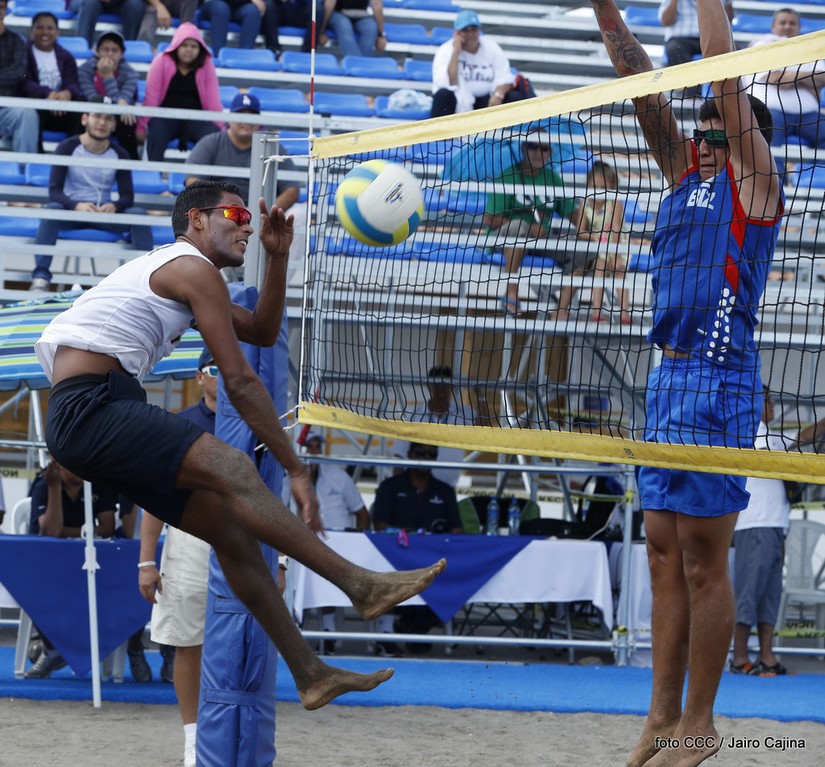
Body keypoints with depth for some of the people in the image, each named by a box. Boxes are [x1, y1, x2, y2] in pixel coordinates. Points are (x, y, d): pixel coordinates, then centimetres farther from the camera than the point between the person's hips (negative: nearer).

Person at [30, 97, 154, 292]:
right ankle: (41, 276, -41)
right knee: (52, 209, -35)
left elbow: (128, 196, -2)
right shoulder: (67, 148, -6)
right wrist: (77, 206, -35)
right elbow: (54, 191, -13)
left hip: (104, 215, 2)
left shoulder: (120, 155, 1)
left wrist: (114, 206, -27)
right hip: (71, 210, -2)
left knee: (139, 214, -25)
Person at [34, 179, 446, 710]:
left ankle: (310, 673, 4)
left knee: (229, 524, 5)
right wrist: (296, 469, -4)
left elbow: (262, 332, 34)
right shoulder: (195, 268, -2)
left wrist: (277, 257, 21)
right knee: (232, 470, -26)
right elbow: (240, 382, -6)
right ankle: (363, 585, -36)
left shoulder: (171, 272, 29)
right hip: (91, 404, -10)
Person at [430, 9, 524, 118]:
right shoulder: (445, 51, -8)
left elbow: (504, 79, -9)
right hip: (458, 102, -3)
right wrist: (455, 52, -24)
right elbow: (449, 85, -23)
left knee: (515, 96, -21)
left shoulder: (491, 47, 0)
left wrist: (498, 95, -30)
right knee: (443, 95, -34)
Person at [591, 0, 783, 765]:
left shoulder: (752, 175, -1)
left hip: (718, 379, -8)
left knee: (701, 559, -5)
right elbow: (642, 85, 14)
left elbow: (723, 66, -7)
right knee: (665, 553, 8)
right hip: (669, 376, 8)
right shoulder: (685, 172, 18)